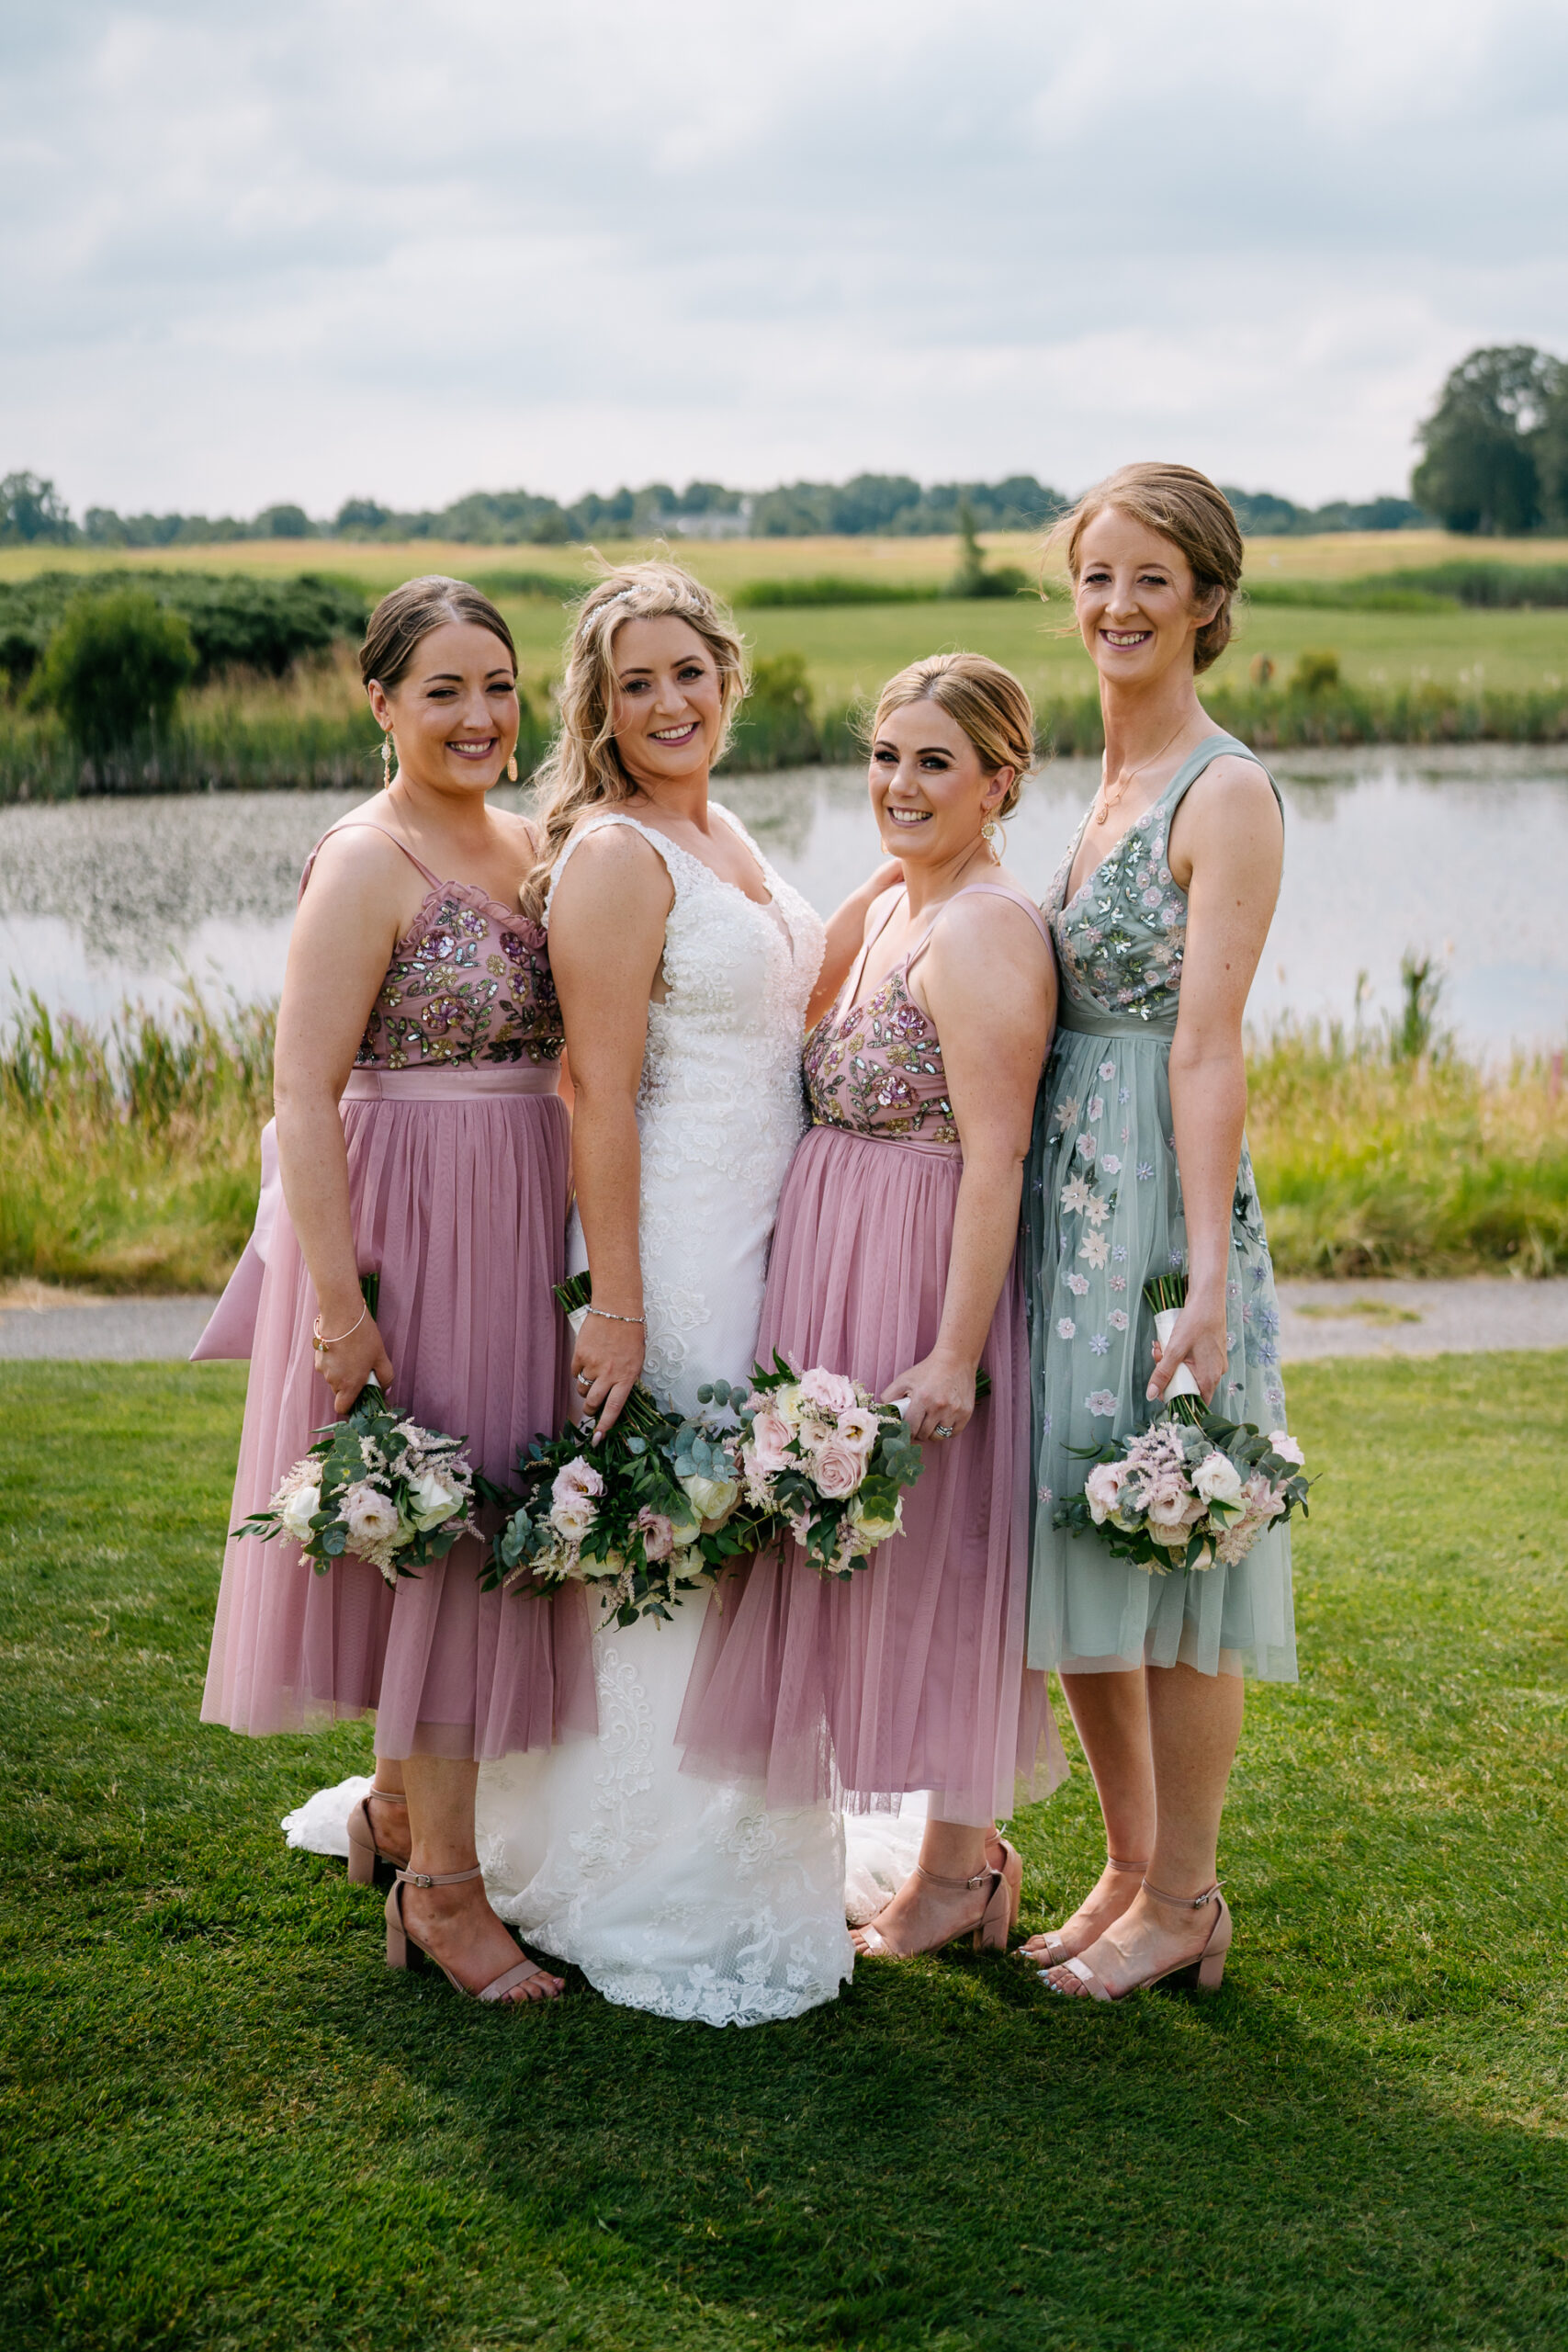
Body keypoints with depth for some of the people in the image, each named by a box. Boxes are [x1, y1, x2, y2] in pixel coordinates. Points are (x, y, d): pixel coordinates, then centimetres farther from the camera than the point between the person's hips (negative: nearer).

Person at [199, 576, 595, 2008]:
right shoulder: (366, 865, -13)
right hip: (411, 1226, -8)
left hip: (523, 1226, 8)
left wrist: (590, 1260, 14)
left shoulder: (528, 847, 10)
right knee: (442, 1526, -1)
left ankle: (401, 1805, 36)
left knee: (485, 1524, 16)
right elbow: (304, 1098, -17)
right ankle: (442, 1887, 11)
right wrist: (340, 1301, -21)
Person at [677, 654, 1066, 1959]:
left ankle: (959, 1867, 17)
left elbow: (994, 1159, -21)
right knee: (878, 1556, 16)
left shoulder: (986, 930, -17)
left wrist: (955, 1349, -24)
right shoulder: (893, 907, 13)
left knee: (931, 1554, 1)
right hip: (843, 1257, 10)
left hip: (926, 1268, -10)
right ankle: (961, 1849, 29)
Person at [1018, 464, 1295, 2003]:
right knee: (1071, 1540, 13)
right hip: (1061, 1194, 9)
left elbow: (1206, 1043, -17)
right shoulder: (1106, 785, 15)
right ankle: (1129, 1866, 26)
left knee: (1168, 1552, 0)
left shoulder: (1225, 794, -10)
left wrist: (1207, 1269, -20)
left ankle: (1184, 1901, 14)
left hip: (1160, 1198, -8)